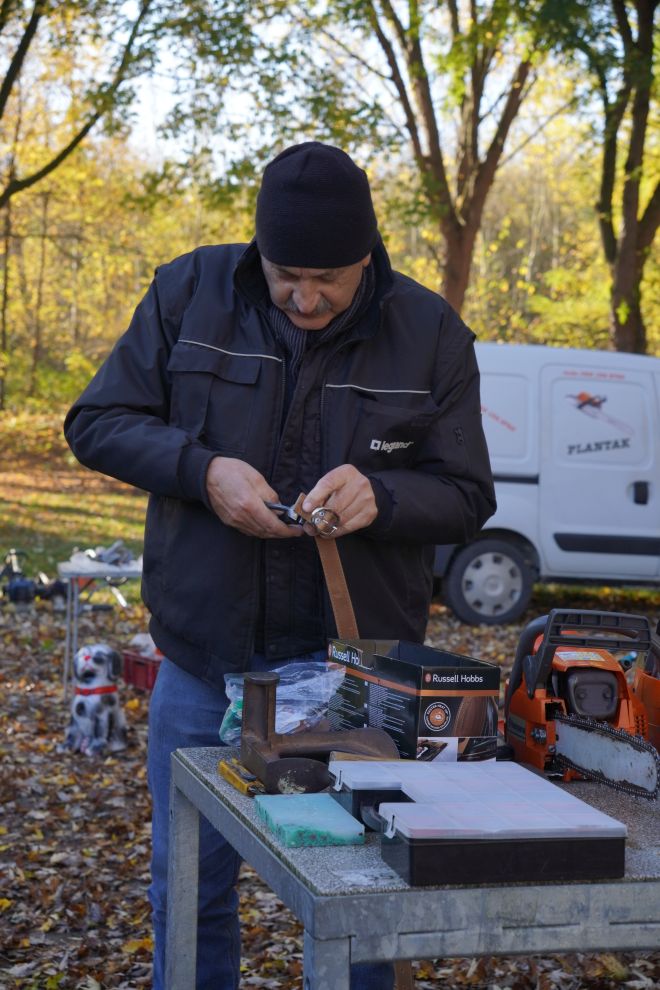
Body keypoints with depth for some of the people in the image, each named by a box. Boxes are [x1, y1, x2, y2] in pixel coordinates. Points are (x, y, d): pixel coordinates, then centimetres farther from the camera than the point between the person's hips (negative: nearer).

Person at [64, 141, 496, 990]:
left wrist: (379, 497, -22)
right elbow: (95, 423, -1)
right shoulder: (188, 292, -4)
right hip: (204, 654, 1)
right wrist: (201, 470, -18)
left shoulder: (431, 335, -4)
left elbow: (467, 496, 0)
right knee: (189, 887, 14)